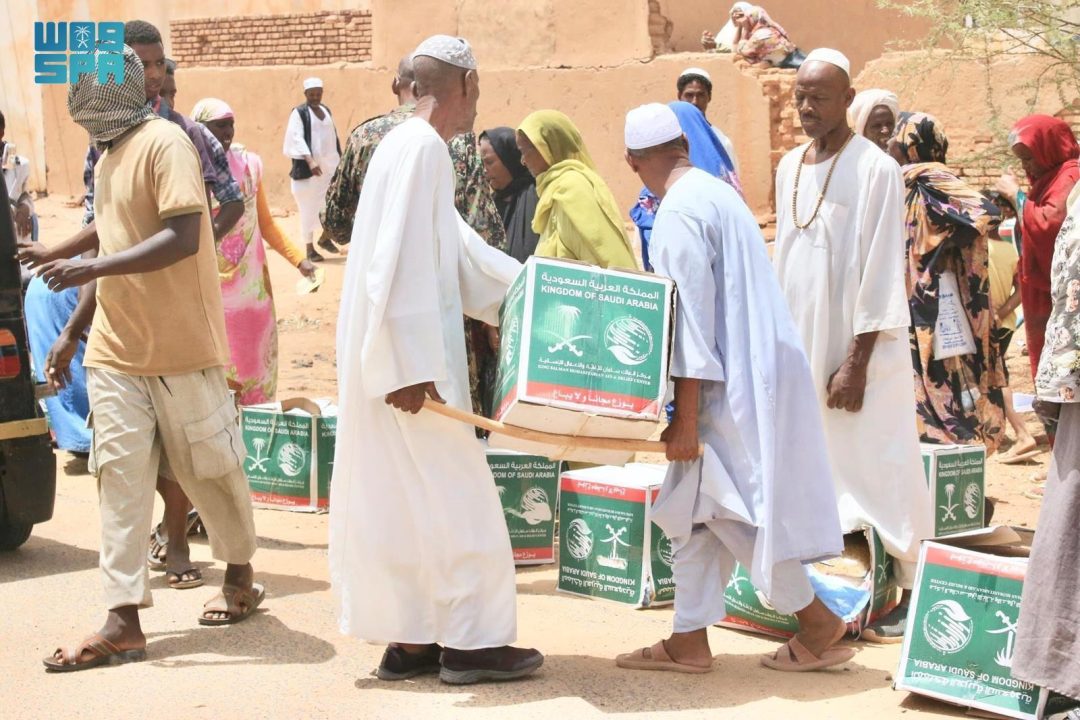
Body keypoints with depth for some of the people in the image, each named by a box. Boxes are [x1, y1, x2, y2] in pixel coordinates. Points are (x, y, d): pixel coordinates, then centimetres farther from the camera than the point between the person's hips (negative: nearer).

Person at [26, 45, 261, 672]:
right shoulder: (111, 152, 12)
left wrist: (93, 267, -28)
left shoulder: (165, 143, -13)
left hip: (181, 345, -7)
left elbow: (183, 238, -23)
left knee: (210, 468, 8)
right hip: (116, 347, 7)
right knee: (120, 473, -1)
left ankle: (241, 576, 30)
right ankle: (124, 622, -2)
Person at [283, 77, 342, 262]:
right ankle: (309, 248, 7)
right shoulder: (299, 113, -6)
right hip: (308, 169, -6)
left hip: (330, 166, 6)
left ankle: (325, 238, 20)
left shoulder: (326, 110, 13)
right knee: (309, 208, -2)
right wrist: (310, 161, -29)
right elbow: (297, 138, -17)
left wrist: (339, 159, 18)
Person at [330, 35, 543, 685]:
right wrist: (408, 367, -24)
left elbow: (460, 247, 23)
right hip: (413, 359, -10)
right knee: (452, 494, -1)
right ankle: (470, 642, 6)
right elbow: (397, 261, -22)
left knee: (405, 500, 11)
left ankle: (408, 640, 17)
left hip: (411, 356, 10)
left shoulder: (416, 146, 16)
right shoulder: (421, 148, -14)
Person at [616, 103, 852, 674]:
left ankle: (819, 624, 8)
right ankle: (689, 640, 13)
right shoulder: (715, 192, 14)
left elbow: (691, 316, -20)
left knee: (730, 508, -2)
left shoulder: (679, 211, -16)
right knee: (691, 504, 10)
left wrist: (686, 414, -18)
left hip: (734, 384, -10)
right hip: (748, 373, 10)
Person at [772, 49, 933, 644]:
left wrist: (857, 362, -17)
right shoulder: (789, 168, 10)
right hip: (800, 342, 6)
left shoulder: (875, 169, -10)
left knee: (875, 462, -3)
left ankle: (905, 590, 5)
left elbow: (881, 271, -13)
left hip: (860, 347, -6)